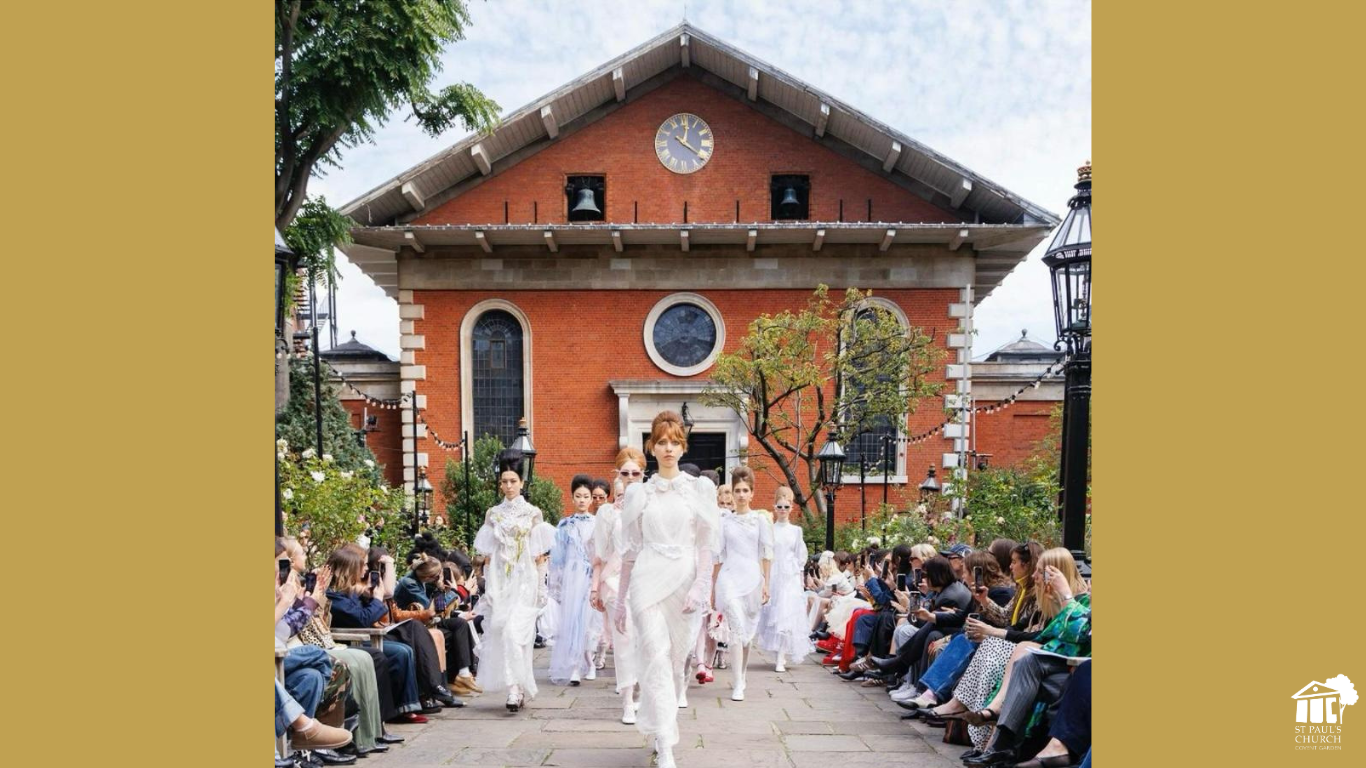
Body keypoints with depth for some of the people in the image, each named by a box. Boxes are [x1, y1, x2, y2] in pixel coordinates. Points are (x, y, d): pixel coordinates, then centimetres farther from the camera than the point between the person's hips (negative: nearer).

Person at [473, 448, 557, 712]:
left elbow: (538, 555, 3)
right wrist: (488, 586, 3)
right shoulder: (493, 514, 10)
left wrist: (539, 586, -2)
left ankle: (516, 689, -10)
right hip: (499, 582, 3)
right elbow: (488, 554, 9)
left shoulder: (533, 513, 4)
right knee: (499, 632, -1)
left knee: (514, 631, -15)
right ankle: (518, 689, 10)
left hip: (524, 582, -3)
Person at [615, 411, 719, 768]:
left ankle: (661, 733, 30)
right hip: (647, 581, 0)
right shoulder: (638, 493, 8)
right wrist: (621, 599, 12)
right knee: (656, 659, -11)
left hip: (685, 581, 1)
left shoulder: (700, 488, 5)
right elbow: (630, 551, 12)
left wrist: (700, 585, -12)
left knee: (674, 659, 9)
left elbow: (706, 544, 1)